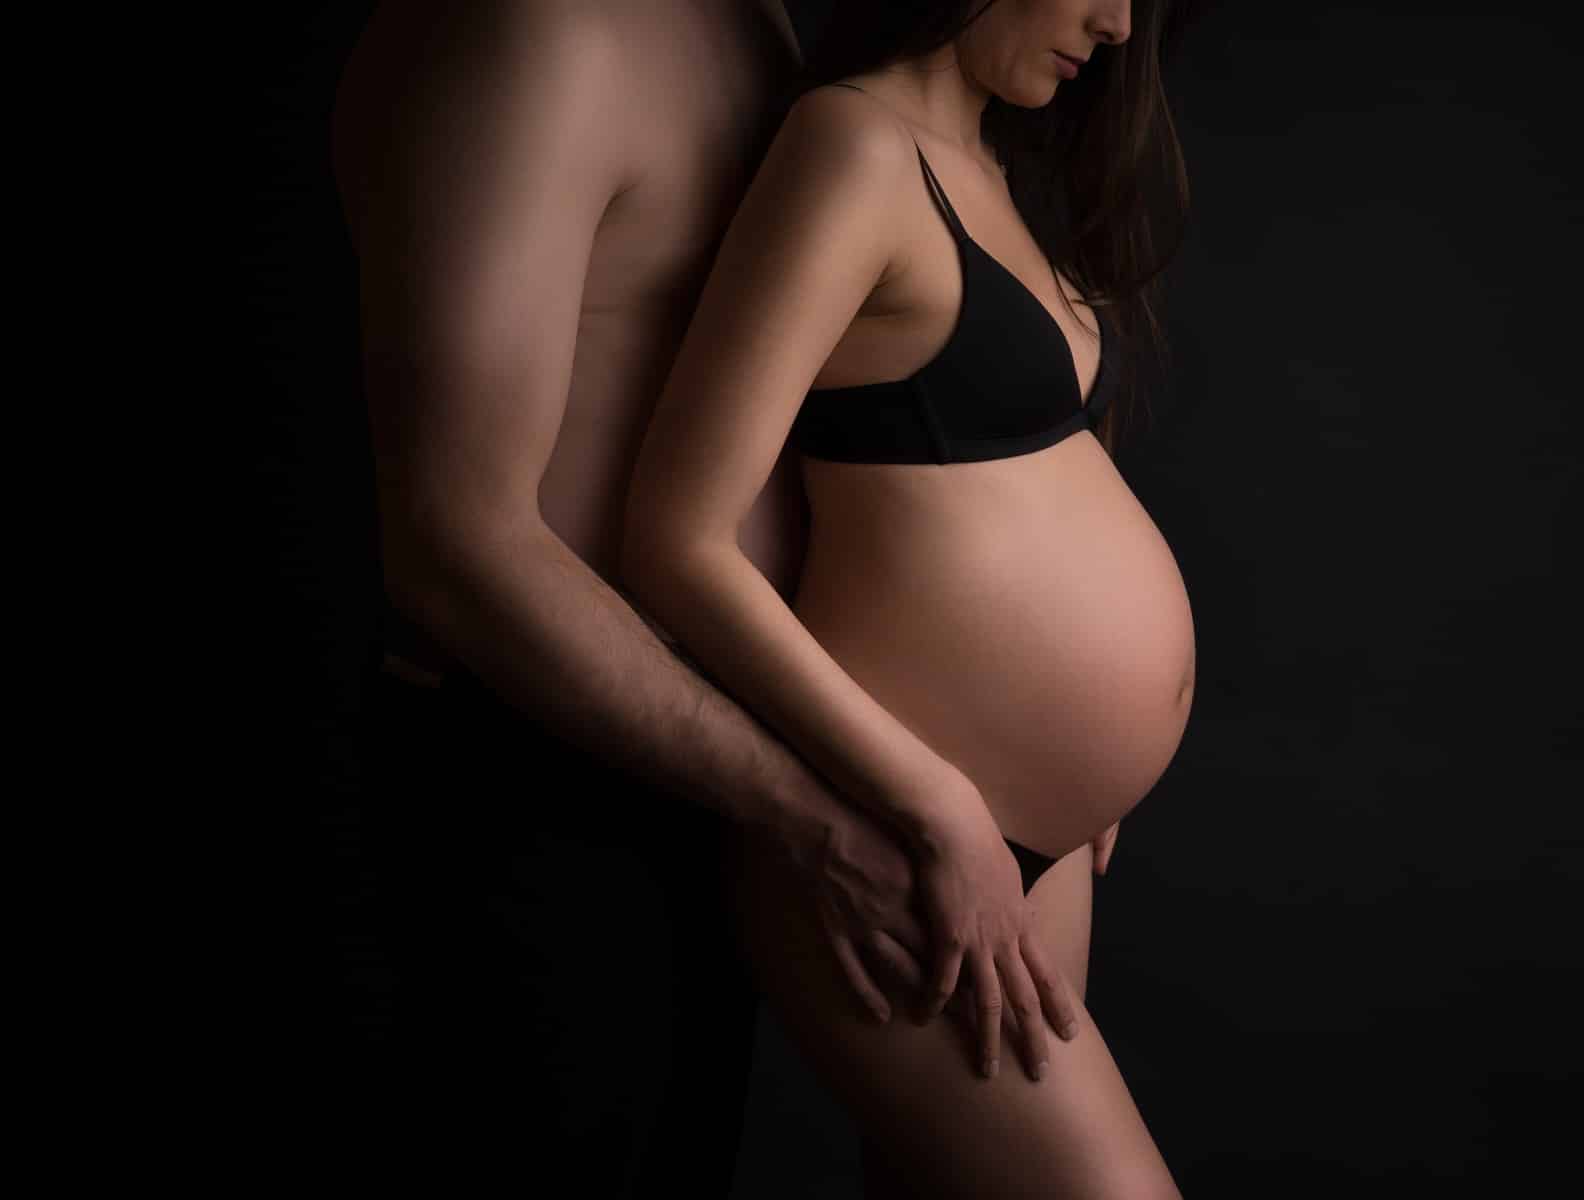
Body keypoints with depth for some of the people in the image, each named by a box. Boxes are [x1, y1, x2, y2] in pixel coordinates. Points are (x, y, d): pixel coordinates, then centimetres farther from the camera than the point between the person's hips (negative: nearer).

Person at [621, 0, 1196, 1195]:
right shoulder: (858, 146, -15)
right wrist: (943, 814, -19)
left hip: (1032, 831, 8)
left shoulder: (993, 169, 11)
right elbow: (679, 544, -21)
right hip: (903, 851, -8)